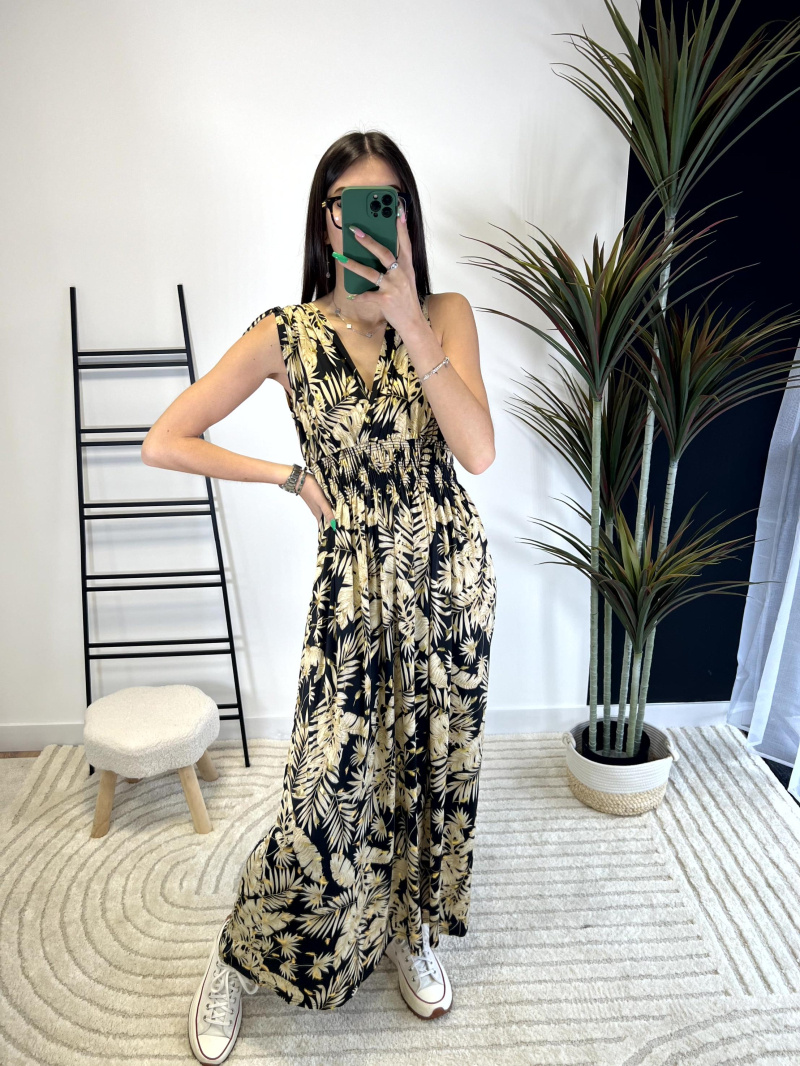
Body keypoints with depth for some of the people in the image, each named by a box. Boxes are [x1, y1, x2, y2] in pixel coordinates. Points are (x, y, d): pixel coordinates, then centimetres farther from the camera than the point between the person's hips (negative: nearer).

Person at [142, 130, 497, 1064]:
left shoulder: (447, 313, -2)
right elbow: (163, 442, -5)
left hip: (452, 571, 3)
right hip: (356, 581, -2)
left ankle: (412, 931, 42)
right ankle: (237, 960, 28)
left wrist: (409, 323, -23)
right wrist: (294, 476, -6)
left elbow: (478, 451, -16)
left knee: (435, 763, 15)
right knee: (327, 788, -1)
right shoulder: (285, 335, -6)